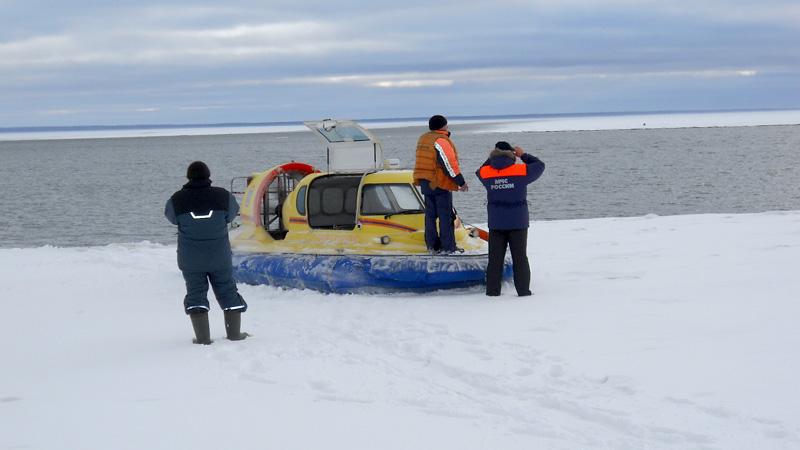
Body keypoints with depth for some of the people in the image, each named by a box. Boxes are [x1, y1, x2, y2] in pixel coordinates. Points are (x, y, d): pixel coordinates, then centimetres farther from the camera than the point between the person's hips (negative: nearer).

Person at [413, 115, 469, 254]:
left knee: (430, 214, 12)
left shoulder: (423, 139, 14)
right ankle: (448, 247, -5)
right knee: (446, 215, -5)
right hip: (440, 184, -9)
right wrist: (461, 182, -12)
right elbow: (449, 164, -18)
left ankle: (432, 245, 14)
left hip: (425, 183, 9)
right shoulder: (441, 141, -15)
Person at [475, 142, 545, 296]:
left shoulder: (486, 173, -3)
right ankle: (523, 290, 7)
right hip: (518, 223, -2)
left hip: (495, 224, 2)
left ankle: (492, 290, 7)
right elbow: (539, 165, 5)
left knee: (495, 258, 7)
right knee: (520, 257, 6)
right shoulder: (521, 171, -11)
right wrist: (523, 155, 14)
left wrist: (492, 157, 19)